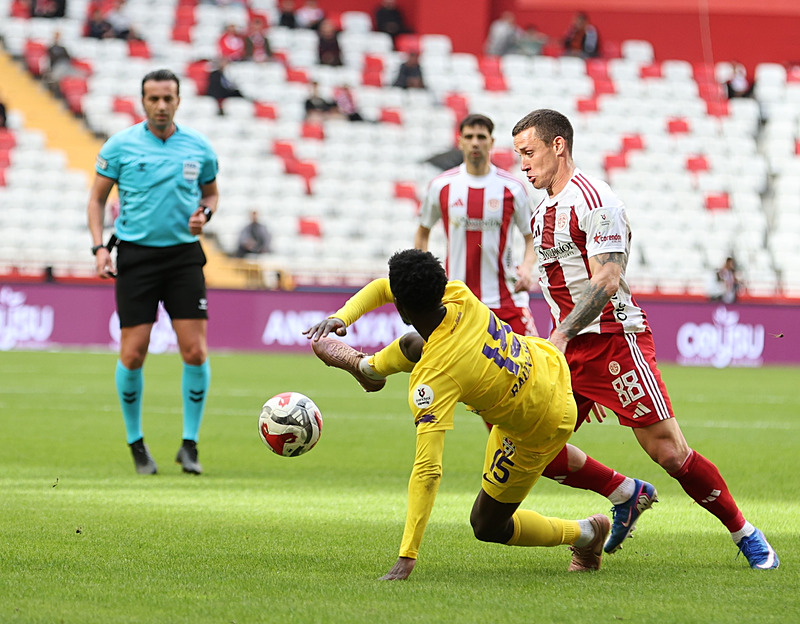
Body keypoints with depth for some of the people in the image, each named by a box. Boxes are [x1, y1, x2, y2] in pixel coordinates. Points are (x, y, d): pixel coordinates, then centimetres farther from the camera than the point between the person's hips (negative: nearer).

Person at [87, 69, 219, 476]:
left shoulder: (198, 147, 4)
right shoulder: (120, 145, -2)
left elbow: (211, 192, 19)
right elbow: (97, 197, 5)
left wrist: (204, 213, -4)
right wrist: (99, 247, -7)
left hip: (184, 255, 2)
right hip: (136, 255, -2)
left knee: (195, 352, -7)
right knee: (133, 355, -4)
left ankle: (189, 445, 5)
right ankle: (136, 443, 15)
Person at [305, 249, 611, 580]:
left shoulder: (432, 380, -38)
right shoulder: (459, 297, -22)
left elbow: (427, 471, -41)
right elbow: (381, 288, -5)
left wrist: (407, 556, -41)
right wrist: (341, 317, -23)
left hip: (536, 430, -7)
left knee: (487, 526, 11)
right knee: (413, 344, 14)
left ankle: (585, 533, 25)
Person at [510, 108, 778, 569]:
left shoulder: (593, 199, -14)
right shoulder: (544, 209, 16)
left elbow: (607, 280, -23)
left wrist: (561, 335, -28)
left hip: (615, 337, -9)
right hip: (571, 346, 9)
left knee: (668, 451, -9)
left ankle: (745, 534, 6)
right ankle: (629, 496, 18)